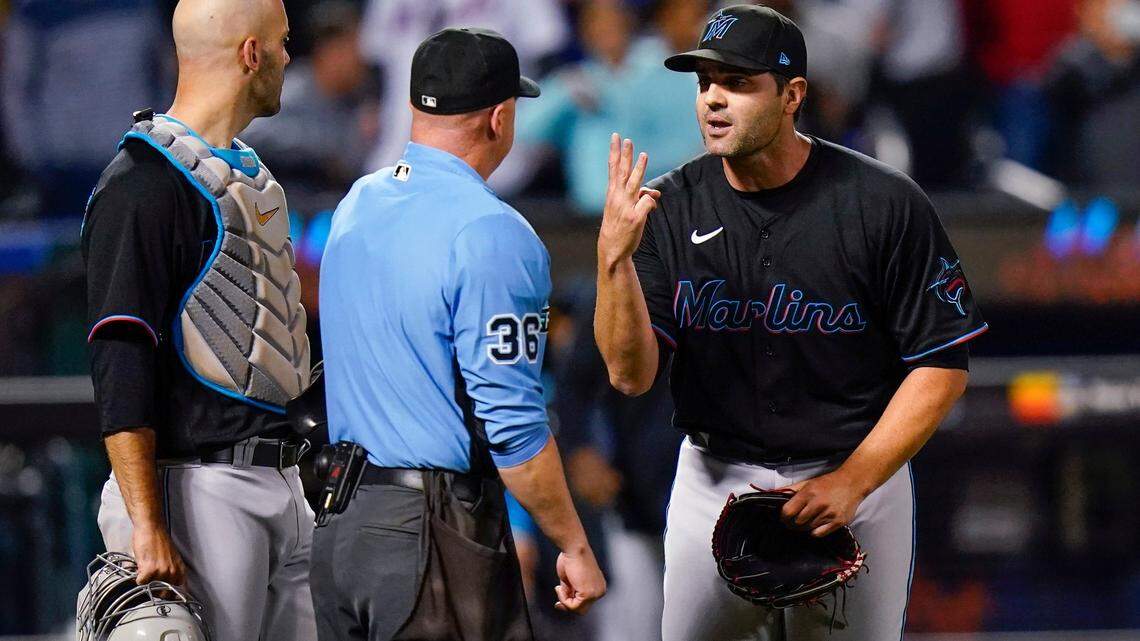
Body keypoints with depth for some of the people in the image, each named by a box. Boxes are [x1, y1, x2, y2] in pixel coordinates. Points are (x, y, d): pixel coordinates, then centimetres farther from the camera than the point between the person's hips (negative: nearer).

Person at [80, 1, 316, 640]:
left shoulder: (253, 175, 20)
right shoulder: (145, 184, -11)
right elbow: (121, 368, -17)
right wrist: (148, 527, -23)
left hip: (284, 486, 9)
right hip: (199, 488, -9)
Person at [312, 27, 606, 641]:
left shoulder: (356, 204, 10)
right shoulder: (491, 234, -15)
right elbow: (512, 423, -17)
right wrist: (574, 547, -11)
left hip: (334, 525, 8)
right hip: (434, 536, -8)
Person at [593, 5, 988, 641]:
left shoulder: (883, 204, -11)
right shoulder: (671, 208, -3)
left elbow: (941, 367, -7)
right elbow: (631, 374, -9)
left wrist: (851, 481, -14)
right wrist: (614, 259, -25)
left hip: (859, 479, -2)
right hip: (713, 485, 2)